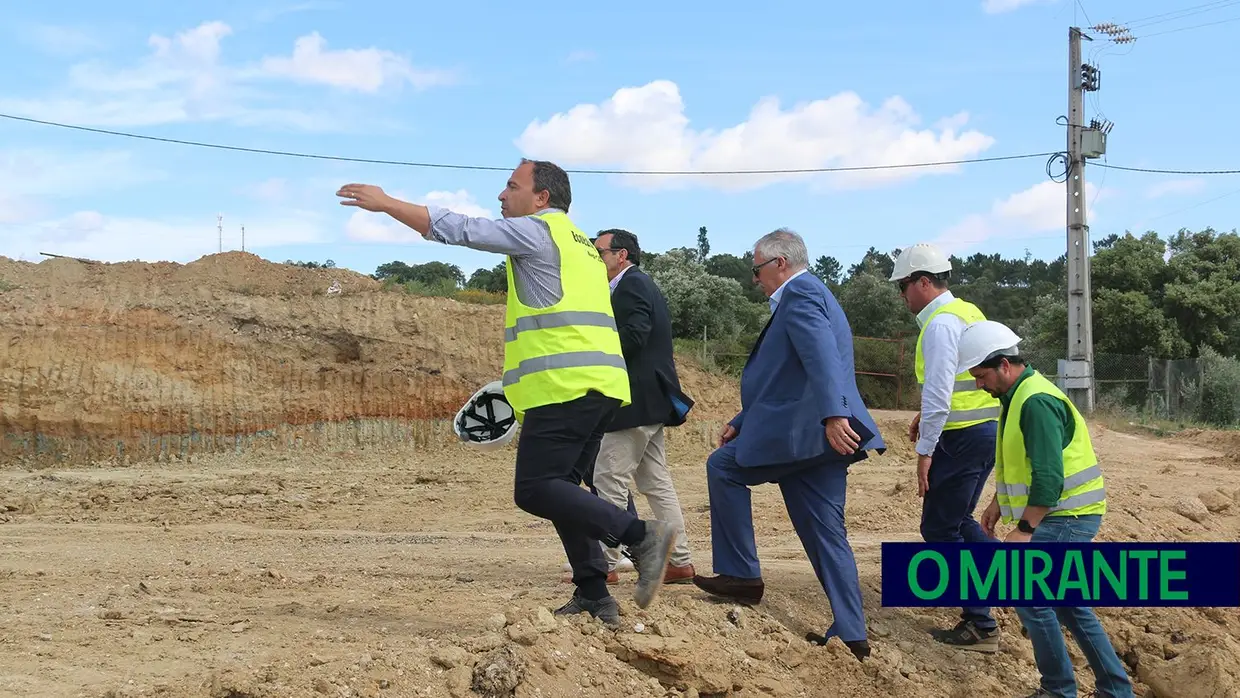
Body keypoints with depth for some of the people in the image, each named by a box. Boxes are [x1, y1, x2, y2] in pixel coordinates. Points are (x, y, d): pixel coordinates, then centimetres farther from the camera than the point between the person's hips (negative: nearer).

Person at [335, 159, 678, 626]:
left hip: (564, 383, -10)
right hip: (602, 384, 10)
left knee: (534, 490, -11)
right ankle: (594, 596, 9)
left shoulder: (536, 229, 1)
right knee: (560, 488, 13)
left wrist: (385, 202, 4)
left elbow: (460, 230, -3)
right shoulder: (581, 245, 29)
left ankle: (640, 535, -19)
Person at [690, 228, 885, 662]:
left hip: (806, 432, -10)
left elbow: (822, 356, -26)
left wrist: (833, 414, -39)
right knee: (826, 536, 9)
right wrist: (741, 422, 29)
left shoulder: (800, 293, -8)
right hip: (821, 438, 10)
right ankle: (850, 634, 8)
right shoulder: (812, 296, 26)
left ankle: (741, 575, 5)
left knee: (723, 467, 4)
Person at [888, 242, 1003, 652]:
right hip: (987, 430, 10)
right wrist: (926, 416, 16)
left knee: (939, 529, -1)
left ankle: (980, 626, 2)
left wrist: (925, 452, -16)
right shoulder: (967, 312, 14)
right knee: (957, 519, 23)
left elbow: (938, 393, -21)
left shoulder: (940, 323, -16)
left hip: (962, 438, -10)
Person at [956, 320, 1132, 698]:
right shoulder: (1018, 396, 11)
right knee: (1066, 599, 15)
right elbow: (1019, 461, 24)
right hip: (1062, 516, 11)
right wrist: (998, 502, 20)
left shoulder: (1037, 402, -22)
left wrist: (1024, 530, -26)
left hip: (1067, 517, -11)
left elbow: (1049, 476, -27)